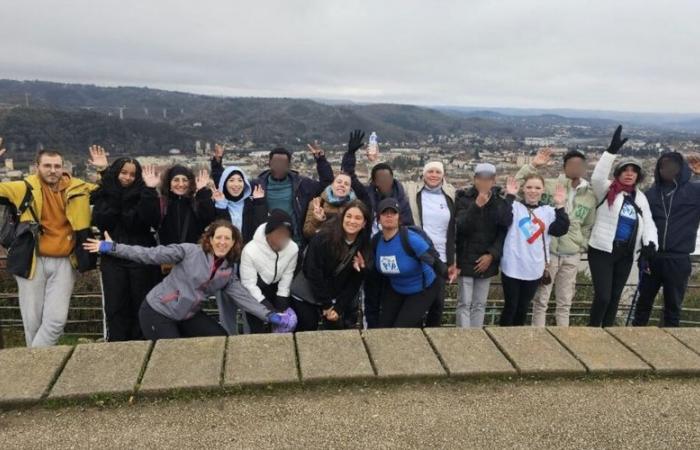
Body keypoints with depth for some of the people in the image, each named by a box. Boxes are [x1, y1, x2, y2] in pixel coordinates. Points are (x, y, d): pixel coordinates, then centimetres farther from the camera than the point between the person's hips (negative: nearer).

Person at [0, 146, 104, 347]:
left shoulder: (78, 188, 3)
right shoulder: (27, 188, -1)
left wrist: (104, 170, -1)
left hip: (64, 262, 1)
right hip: (33, 261, -1)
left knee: (57, 319, -3)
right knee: (32, 320, 8)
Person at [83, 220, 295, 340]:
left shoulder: (228, 271, 1)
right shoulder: (190, 251, -17)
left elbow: (243, 296, -2)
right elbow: (151, 255, -17)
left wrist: (270, 316, -11)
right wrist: (113, 248, -21)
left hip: (188, 316, 6)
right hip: (157, 311, -6)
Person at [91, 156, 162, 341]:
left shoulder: (142, 195, 2)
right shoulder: (104, 195, 8)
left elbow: (153, 221, -14)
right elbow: (99, 221, -6)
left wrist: (150, 191, -21)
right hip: (113, 258, 2)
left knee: (142, 305, 0)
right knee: (115, 307, 3)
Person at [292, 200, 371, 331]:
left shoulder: (364, 247, -7)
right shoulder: (322, 238, -21)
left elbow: (354, 282, -4)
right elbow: (313, 273, -20)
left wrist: (338, 308, -11)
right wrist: (326, 305, -17)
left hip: (337, 299, 4)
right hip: (308, 297, -4)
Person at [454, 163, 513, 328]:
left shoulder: (500, 201, 2)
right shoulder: (464, 198, -5)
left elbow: (504, 231, 1)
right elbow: (461, 226, -18)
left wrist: (492, 255, -8)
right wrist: (476, 206, -28)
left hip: (487, 260, 3)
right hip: (467, 259, -3)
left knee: (480, 304, 9)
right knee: (464, 304, -3)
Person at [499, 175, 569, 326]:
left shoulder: (548, 211, 7)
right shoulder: (514, 206, -3)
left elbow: (561, 230, -7)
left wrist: (560, 206, -14)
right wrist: (509, 196, -24)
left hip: (534, 269, 3)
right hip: (512, 267, -3)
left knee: (523, 308, 16)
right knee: (511, 306, 5)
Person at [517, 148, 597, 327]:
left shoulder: (590, 195, 6)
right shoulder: (549, 185, -7)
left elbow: (588, 225, 17)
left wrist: (582, 245, 9)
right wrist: (533, 166, -20)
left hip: (572, 255, 4)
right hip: (547, 251, -4)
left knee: (565, 302, 14)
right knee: (541, 300, 5)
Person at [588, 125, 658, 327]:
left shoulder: (640, 198, 11)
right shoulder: (607, 190, -4)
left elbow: (648, 223, 5)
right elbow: (597, 177, -25)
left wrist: (650, 243, -15)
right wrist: (612, 150, -34)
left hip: (626, 254, 6)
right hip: (602, 251, -5)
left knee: (615, 296, 14)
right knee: (602, 296, -9)